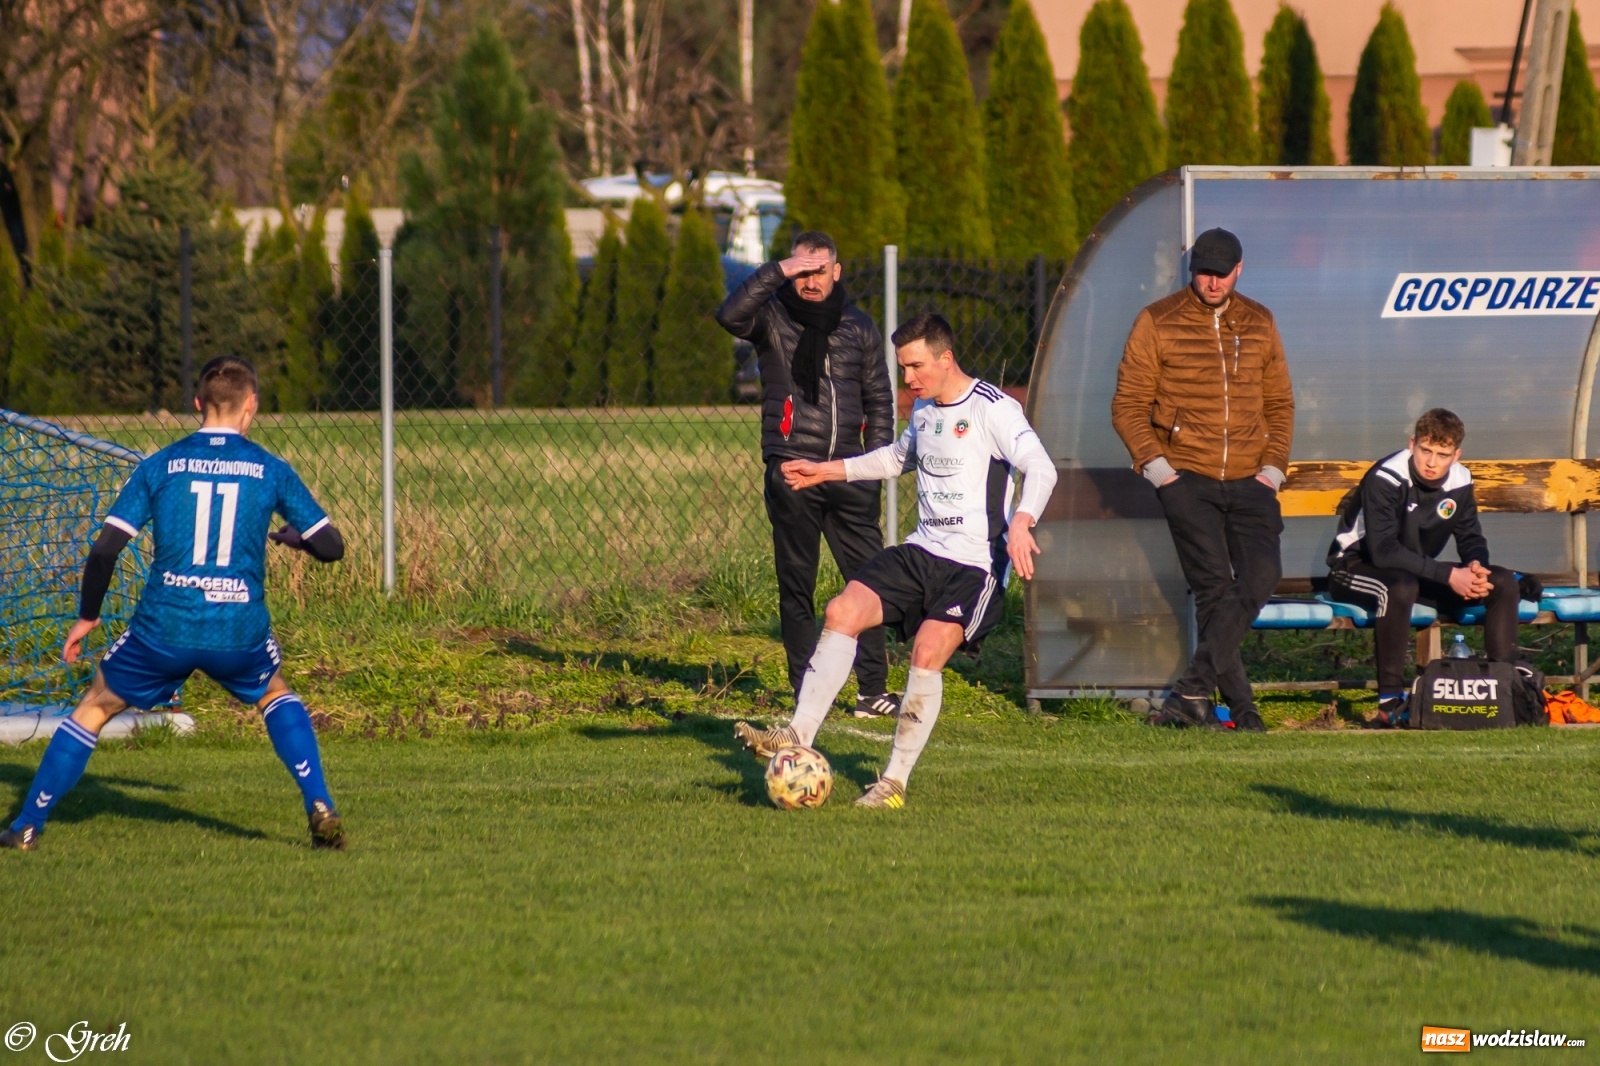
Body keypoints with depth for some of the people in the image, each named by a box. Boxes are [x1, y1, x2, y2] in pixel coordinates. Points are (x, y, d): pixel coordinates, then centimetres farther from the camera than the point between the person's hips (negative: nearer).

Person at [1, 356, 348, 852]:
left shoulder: (160, 466, 4)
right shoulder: (271, 470, 4)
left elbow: (105, 548, -1)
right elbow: (330, 546, 6)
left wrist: (86, 616, 13)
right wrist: (292, 536, 29)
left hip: (164, 626, 0)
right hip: (239, 631, 1)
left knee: (95, 708, 19)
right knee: (276, 696, 30)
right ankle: (320, 808, 14)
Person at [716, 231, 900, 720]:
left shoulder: (857, 325, 12)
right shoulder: (772, 317, 2)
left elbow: (879, 397, 17)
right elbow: (731, 314, -21)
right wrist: (776, 274, -24)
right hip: (792, 473, -2)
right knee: (797, 587, 2)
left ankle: (873, 689, 5)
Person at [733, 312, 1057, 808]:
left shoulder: (993, 409, -12)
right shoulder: (924, 409, 14)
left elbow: (1041, 469, -24)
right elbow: (899, 457, 35)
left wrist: (1021, 522, -42)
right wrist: (827, 471, 33)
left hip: (976, 564, -8)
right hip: (922, 552, 8)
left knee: (928, 652, -23)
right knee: (842, 610, -10)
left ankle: (896, 781, -13)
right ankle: (798, 736, -8)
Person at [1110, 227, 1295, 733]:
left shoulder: (1259, 324, 13)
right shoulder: (1158, 322, 2)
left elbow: (1280, 403, 19)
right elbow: (1128, 404, 2)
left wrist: (1273, 467, 6)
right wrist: (1155, 466, -10)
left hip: (1249, 481, 3)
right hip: (1187, 478, -3)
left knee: (1261, 575, -14)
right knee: (1214, 586, -10)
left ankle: (1192, 690, -13)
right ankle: (1239, 703, -6)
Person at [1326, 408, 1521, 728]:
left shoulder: (1458, 482, -4)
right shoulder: (1384, 479, -25)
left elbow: (1471, 539, 6)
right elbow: (1383, 550, -33)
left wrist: (1476, 566, -20)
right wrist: (1449, 576, -36)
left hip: (1418, 573, 7)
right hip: (1356, 568, -7)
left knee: (1503, 582, -8)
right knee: (1400, 587, -42)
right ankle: (1390, 701, -36)